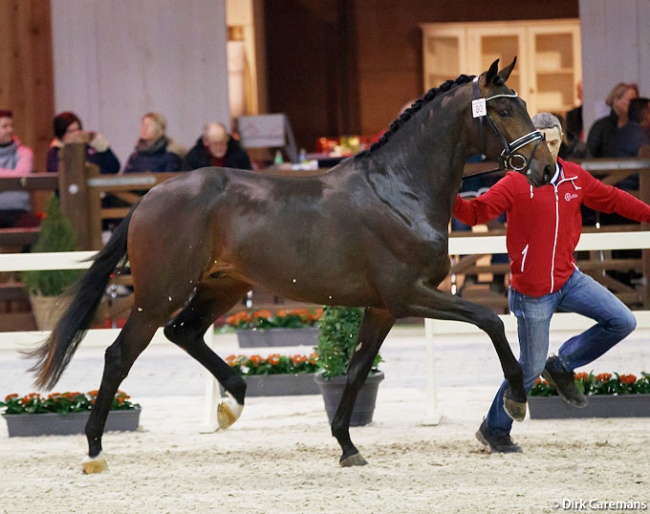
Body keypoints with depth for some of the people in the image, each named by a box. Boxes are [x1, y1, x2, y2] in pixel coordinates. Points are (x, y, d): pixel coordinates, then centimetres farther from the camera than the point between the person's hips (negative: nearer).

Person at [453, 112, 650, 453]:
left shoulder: (575, 178, 3)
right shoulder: (515, 184, -14)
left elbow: (611, 199, 16)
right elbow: (477, 212, -19)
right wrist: (451, 199, -38)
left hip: (569, 280, 6)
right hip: (532, 292, -6)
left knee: (622, 322, -1)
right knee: (530, 368, 1)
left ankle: (562, 366, 16)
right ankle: (494, 430, 21)